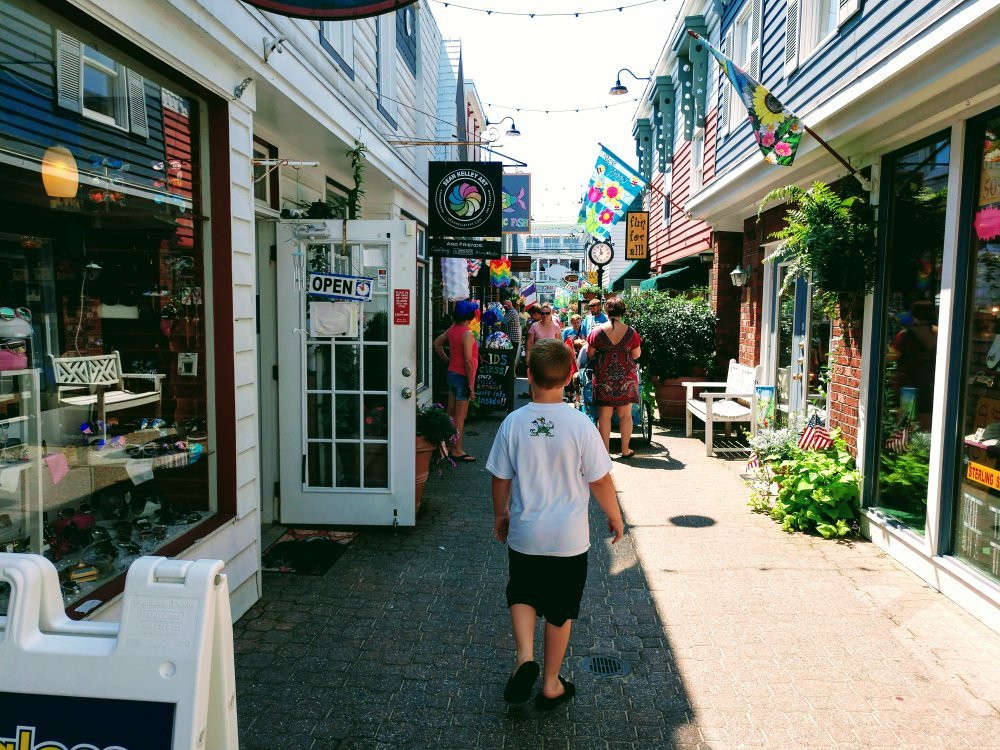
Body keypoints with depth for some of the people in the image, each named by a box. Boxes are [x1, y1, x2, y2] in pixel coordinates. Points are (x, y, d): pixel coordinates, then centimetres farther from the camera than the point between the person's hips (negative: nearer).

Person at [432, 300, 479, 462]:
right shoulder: (467, 333, -19)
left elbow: (437, 343, 19)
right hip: (463, 376, -8)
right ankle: (457, 451, 4)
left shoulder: (452, 329, 5)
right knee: (460, 416, -1)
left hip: (452, 374, 8)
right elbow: (468, 360, -22)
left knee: (451, 414, 15)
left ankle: (450, 446, 25)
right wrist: (471, 385, -19)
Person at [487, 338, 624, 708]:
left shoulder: (514, 422, -10)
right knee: (560, 610, 15)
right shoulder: (580, 424, -16)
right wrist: (615, 516, 9)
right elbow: (600, 480, -8)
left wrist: (500, 515, 16)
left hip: (524, 535, 1)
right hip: (568, 538, -1)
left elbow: (501, 478, -1)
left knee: (522, 595, 23)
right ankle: (551, 684, 28)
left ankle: (524, 656, 3)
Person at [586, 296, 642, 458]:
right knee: (625, 415, 9)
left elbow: (589, 355, 2)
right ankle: (625, 450, 15)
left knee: (604, 415, 6)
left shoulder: (597, 331, -5)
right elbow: (636, 355, 5)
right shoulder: (631, 332, -3)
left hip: (604, 377, -1)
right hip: (626, 376, 1)